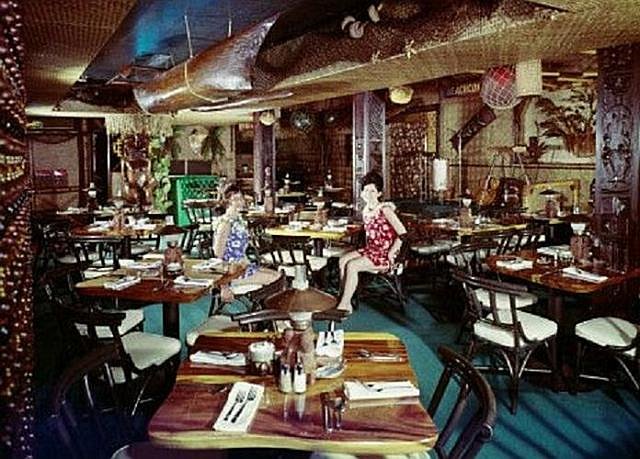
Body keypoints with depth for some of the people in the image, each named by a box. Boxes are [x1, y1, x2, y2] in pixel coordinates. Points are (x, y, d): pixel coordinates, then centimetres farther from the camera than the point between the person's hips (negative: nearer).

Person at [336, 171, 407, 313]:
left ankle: (344, 305, -13)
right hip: (370, 250, 8)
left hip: (384, 254, -8)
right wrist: (367, 251, 10)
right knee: (343, 260, -11)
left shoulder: (385, 209, -14)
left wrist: (390, 254, -18)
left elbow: (402, 233, -20)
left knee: (352, 265, -23)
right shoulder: (365, 210, 9)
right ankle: (346, 302, -9)